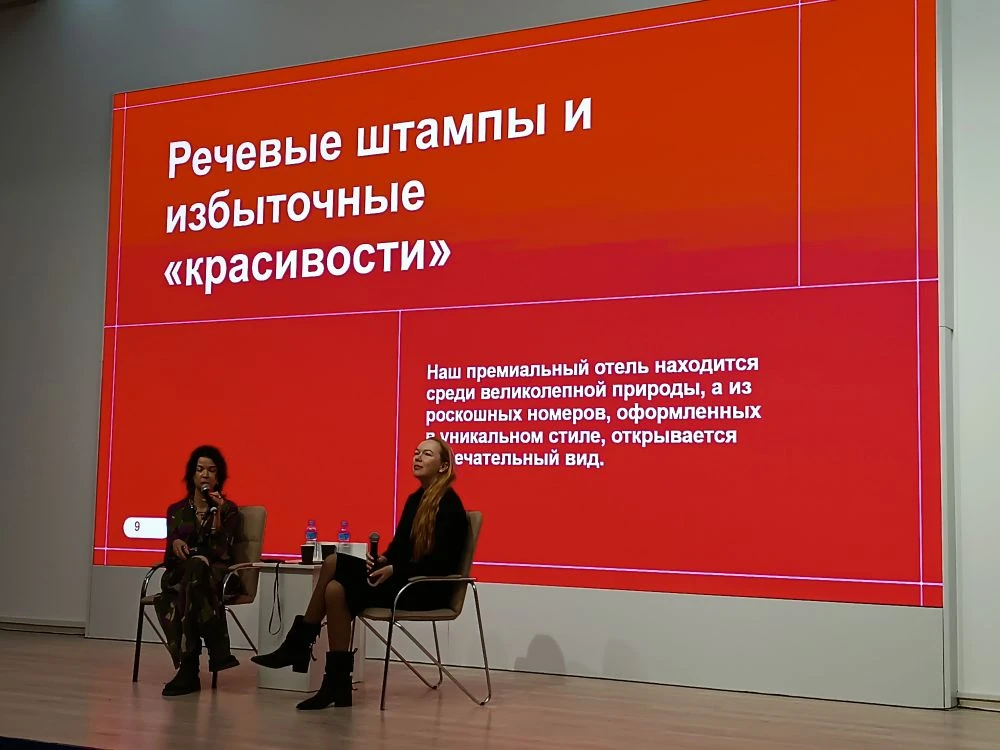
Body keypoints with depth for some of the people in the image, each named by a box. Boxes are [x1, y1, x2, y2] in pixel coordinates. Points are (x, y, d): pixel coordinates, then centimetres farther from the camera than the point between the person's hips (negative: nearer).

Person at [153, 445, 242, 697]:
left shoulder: (228, 509, 10)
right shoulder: (176, 510, 17)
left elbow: (221, 551, -4)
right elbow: (171, 553, 8)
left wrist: (217, 514, -13)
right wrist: (175, 543, -15)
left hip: (215, 575, -2)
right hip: (180, 575, 2)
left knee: (198, 564, -40)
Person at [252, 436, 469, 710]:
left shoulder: (449, 503, -10)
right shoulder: (415, 499, 15)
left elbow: (442, 562, -17)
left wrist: (394, 570, -24)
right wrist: (382, 560, -8)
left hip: (429, 588, -8)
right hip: (403, 579, 8)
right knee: (335, 588, -16)